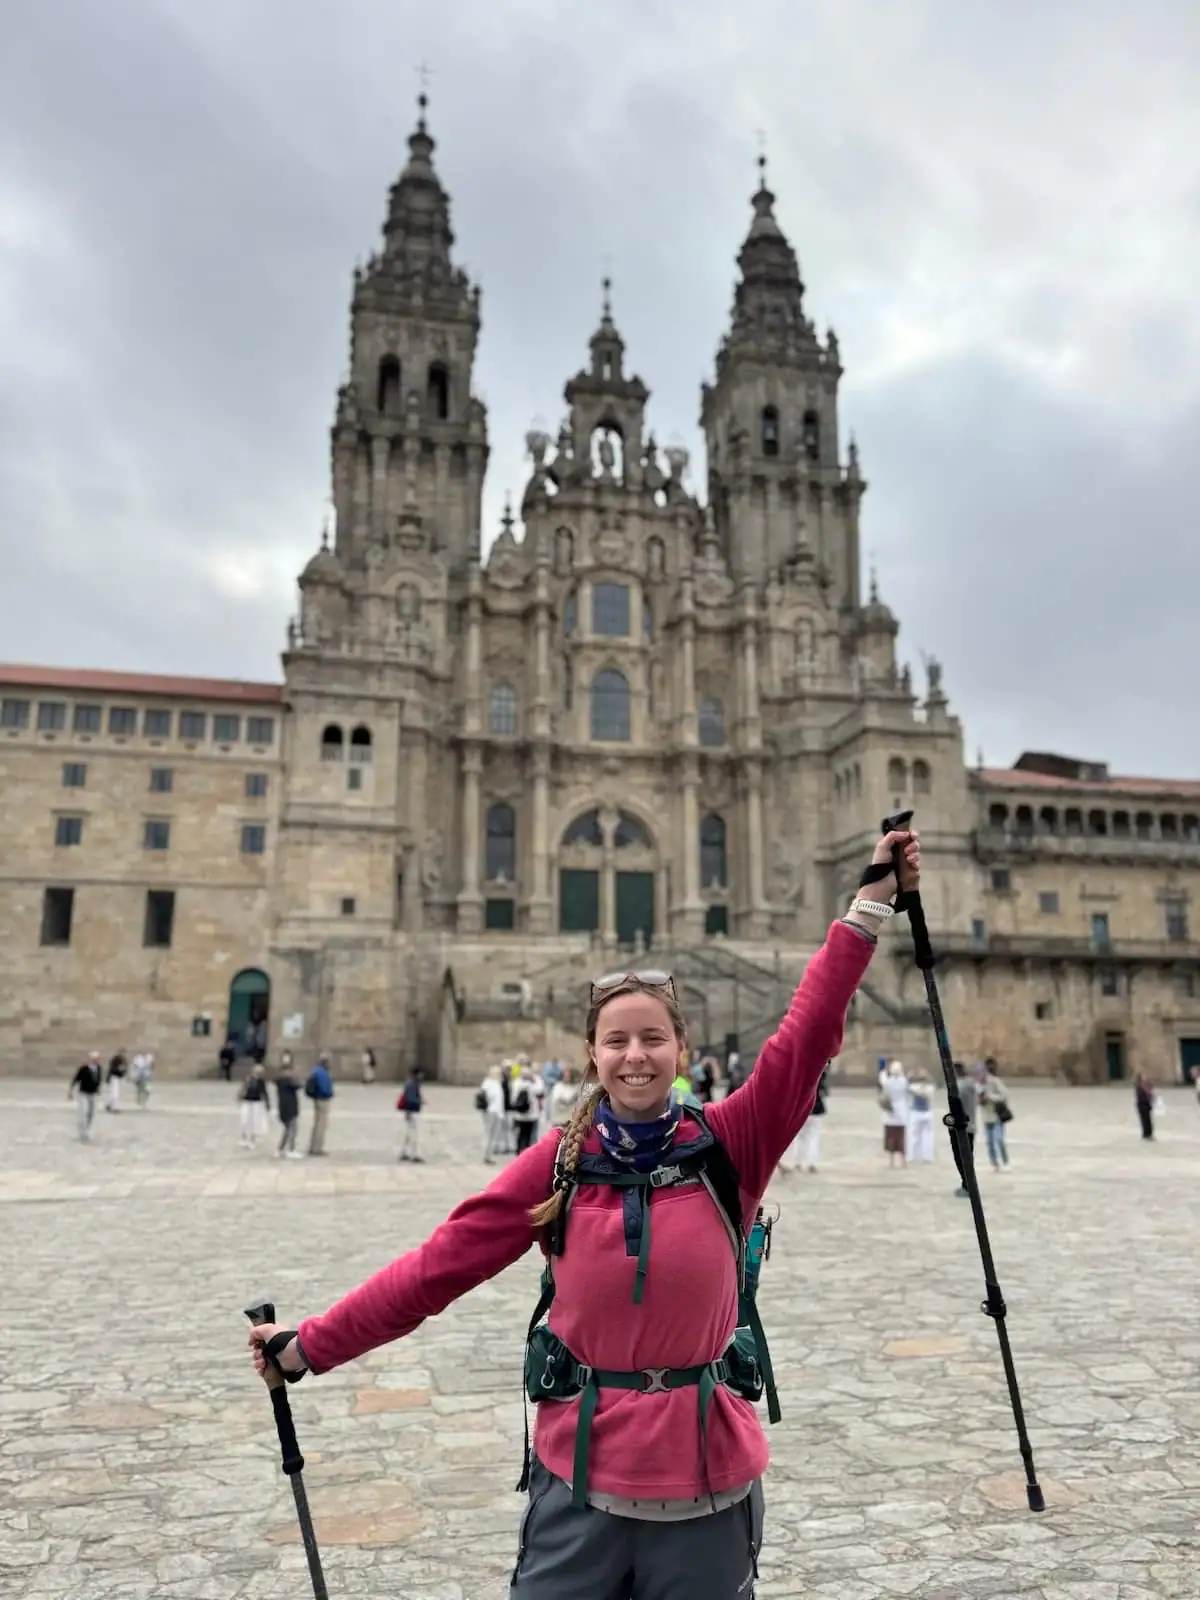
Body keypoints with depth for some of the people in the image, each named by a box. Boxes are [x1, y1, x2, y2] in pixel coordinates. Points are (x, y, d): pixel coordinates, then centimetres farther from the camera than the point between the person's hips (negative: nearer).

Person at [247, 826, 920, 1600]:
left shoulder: (728, 1148, -7)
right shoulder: (559, 1161, -7)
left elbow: (807, 1037, -16)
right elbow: (440, 1262, -5)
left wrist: (870, 905, -19)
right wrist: (312, 1344, -5)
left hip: (704, 1476, 0)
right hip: (581, 1473, 0)